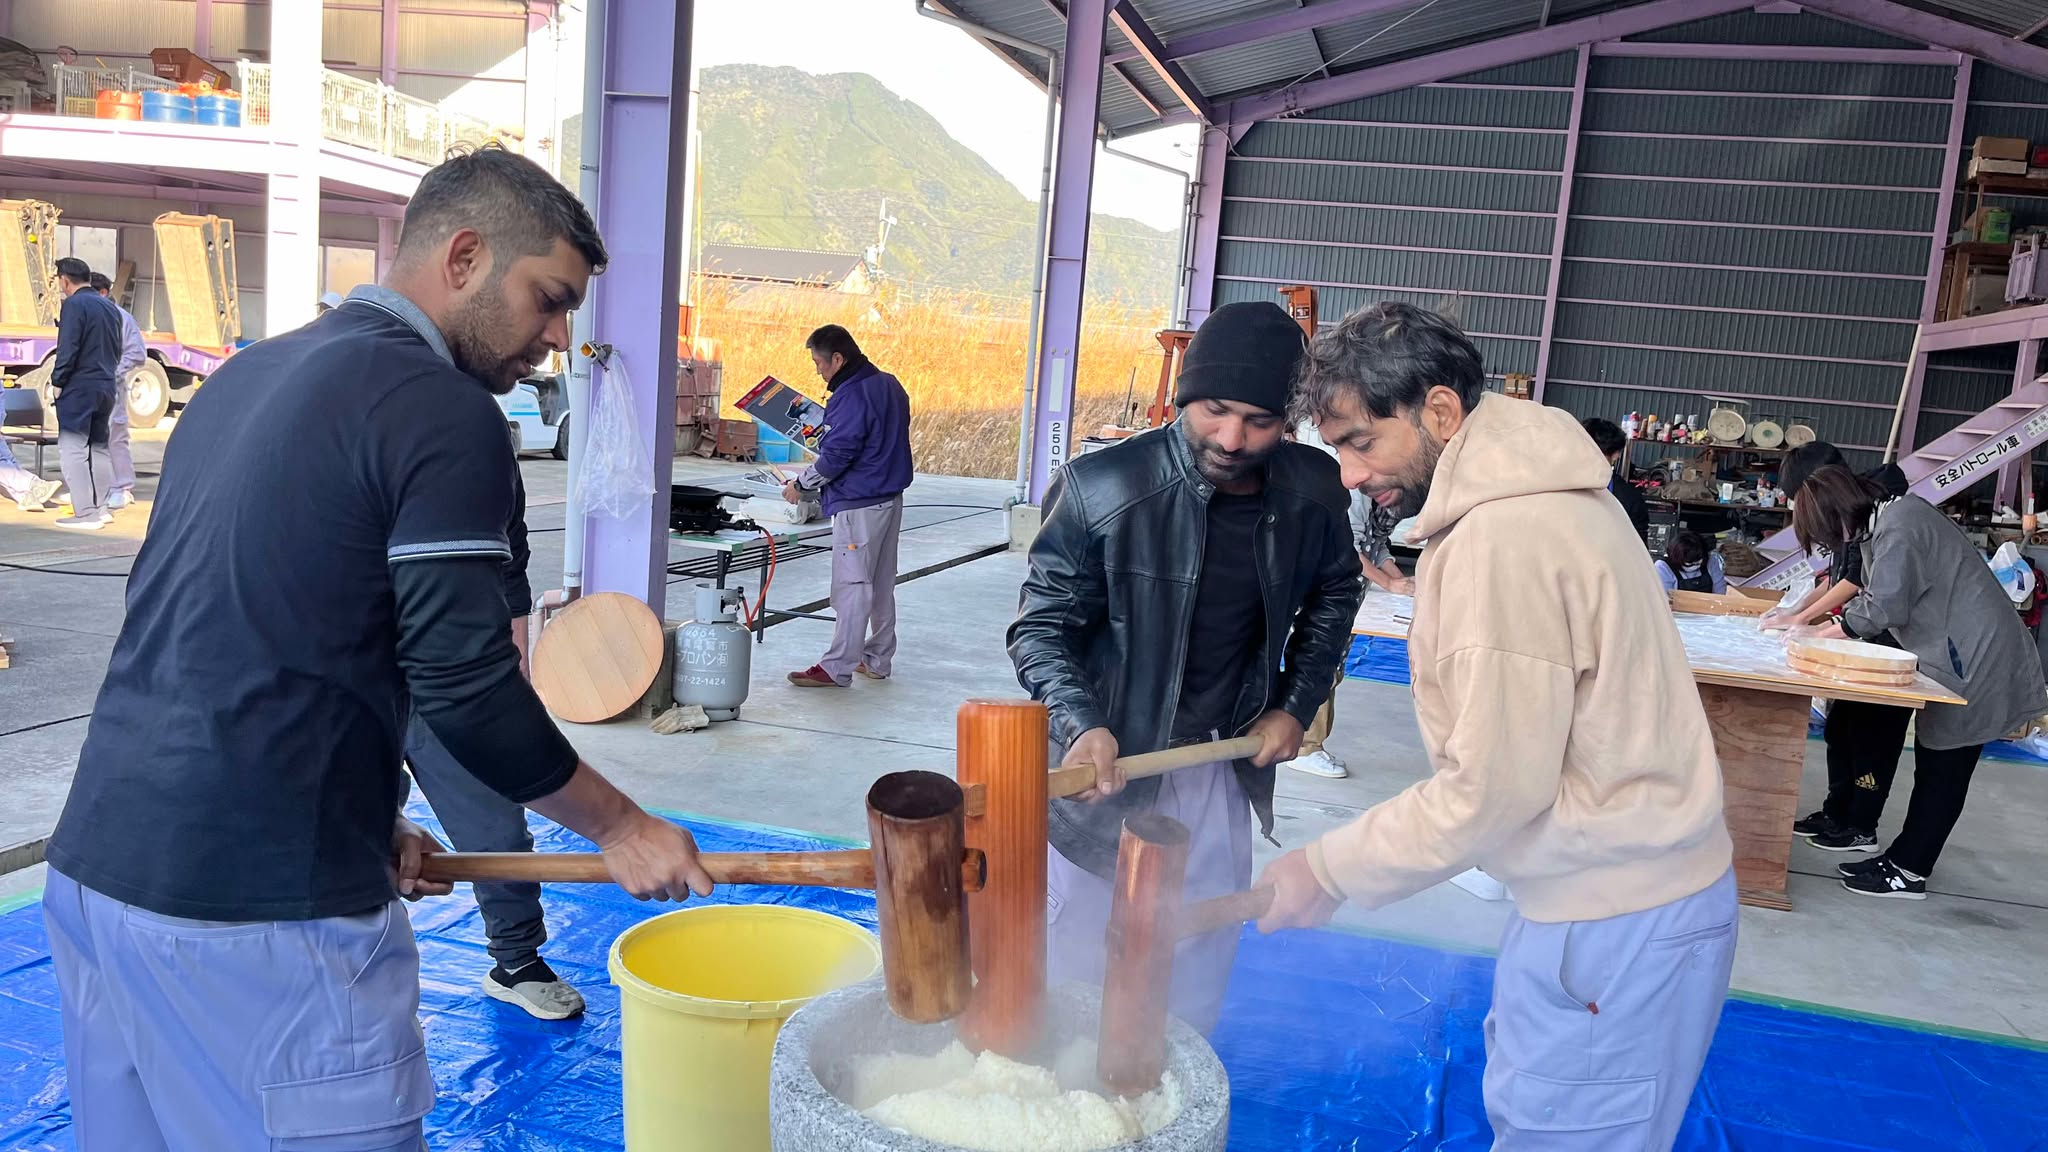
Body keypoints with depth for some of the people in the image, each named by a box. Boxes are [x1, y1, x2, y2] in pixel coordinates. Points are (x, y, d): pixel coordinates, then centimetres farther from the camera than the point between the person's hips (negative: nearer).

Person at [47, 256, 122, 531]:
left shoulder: (74, 304, -11)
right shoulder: (110, 307, 13)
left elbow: (67, 349, -15)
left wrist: (57, 382, -8)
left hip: (80, 388, -8)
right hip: (107, 387, 8)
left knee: (72, 449, -5)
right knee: (99, 448, 16)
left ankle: (85, 514, -9)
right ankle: (102, 507, 20)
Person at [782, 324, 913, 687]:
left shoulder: (850, 395, -18)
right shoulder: (889, 385, 11)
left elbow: (836, 455, -19)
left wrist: (800, 484, -5)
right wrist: (825, 428, 19)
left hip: (859, 505, -10)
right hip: (890, 498, 10)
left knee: (851, 586, -6)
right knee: (881, 585, 14)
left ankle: (837, 668, -2)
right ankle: (878, 660, 23)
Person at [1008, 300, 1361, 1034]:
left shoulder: (1312, 491, -9)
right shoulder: (1103, 490, -22)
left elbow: (1333, 594, 12)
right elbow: (1042, 625, -15)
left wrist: (1297, 703, 4)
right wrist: (1082, 725, -31)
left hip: (1222, 760, 4)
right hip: (1107, 761, -4)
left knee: (1203, 949, 19)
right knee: (1079, 947, 10)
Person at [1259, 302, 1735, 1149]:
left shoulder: (1503, 539, -24)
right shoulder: (1545, 492, 7)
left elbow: (1492, 792, -23)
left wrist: (1328, 871, -15)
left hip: (1616, 924, -10)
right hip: (1623, 881, 10)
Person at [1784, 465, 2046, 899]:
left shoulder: (1899, 527, -20)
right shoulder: (1887, 521, 12)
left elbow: (1883, 607, -24)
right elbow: (1871, 597, 14)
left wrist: (1818, 633, -12)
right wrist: (1804, 620, 4)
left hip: (1975, 659, -10)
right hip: (1957, 655, 10)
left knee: (1942, 767, -3)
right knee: (1935, 762, 12)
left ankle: (1908, 871, 4)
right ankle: (1906, 858, 18)